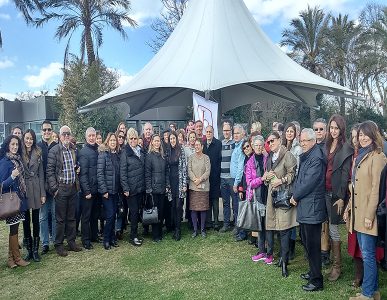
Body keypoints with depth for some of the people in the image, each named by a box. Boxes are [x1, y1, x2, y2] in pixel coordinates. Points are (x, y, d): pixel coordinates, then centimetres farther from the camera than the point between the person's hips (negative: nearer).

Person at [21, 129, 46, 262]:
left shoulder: (38, 153, 5)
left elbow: (41, 174, 5)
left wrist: (43, 193, 1)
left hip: (36, 189, 1)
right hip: (23, 190, -1)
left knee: (36, 220, 5)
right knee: (26, 220, 7)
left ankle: (35, 250, 14)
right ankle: (29, 250, 18)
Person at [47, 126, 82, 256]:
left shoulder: (74, 150, 7)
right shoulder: (54, 150, -7)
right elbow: (50, 171, -9)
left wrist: (77, 168, 2)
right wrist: (54, 188, -13)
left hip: (73, 187, 5)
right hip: (61, 188, -4)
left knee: (71, 217, 13)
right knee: (60, 218, 4)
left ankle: (71, 242, 25)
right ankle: (59, 245, 16)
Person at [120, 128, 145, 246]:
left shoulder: (141, 151, 11)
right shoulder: (125, 152, -7)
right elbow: (122, 171, -11)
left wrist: (145, 184, 11)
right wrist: (125, 188, -15)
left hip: (141, 187, 6)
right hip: (131, 188, -6)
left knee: (137, 211, 11)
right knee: (134, 211, -1)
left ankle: (135, 234, 22)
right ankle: (133, 236, 10)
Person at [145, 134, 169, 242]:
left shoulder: (163, 156, 12)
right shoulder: (149, 156, -4)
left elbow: (167, 171, 12)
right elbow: (147, 174, -8)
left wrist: (167, 185, 5)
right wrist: (148, 188, -12)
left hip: (162, 188, 5)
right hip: (154, 188, -5)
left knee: (161, 210, 9)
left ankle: (160, 233, 21)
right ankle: (155, 235, 10)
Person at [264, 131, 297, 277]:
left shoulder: (287, 155, -7)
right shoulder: (269, 157, 18)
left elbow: (293, 174, -11)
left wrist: (281, 180, -17)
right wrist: (266, 176, 4)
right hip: (272, 194, 7)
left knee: (284, 228, -8)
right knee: (278, 226, 10)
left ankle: (284, 261, -3)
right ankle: (284, 256, 22)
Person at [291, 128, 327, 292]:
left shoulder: (316, 158, -18)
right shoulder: (306, 156, 14)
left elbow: (309, 182, -21)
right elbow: (299, 179, 18)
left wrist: (295, 196, -8)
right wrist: (296, 195, 3)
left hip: (312, 208, -10)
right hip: (305, 206, 10)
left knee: (312, 245, 0)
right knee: (306, 241, 20)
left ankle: (317, 281, 12)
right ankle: (313, 272, 36)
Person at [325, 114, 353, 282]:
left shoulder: (346, 149, -6)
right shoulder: (326, 146, 11)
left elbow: (345, 173, -10)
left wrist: (341, 197, -13)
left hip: (336, 194, -5)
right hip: (325, 192, 5)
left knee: (333, 228, 0)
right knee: (327, 227, 10)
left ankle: (337, 266, 13)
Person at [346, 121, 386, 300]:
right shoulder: (359, 157, 16)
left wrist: (369, 215, -17)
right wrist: (348, 209, 16)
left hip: (367, 214, -8)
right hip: (357, 213, 8)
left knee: (368, 255, 0)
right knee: (366, 253, 14)